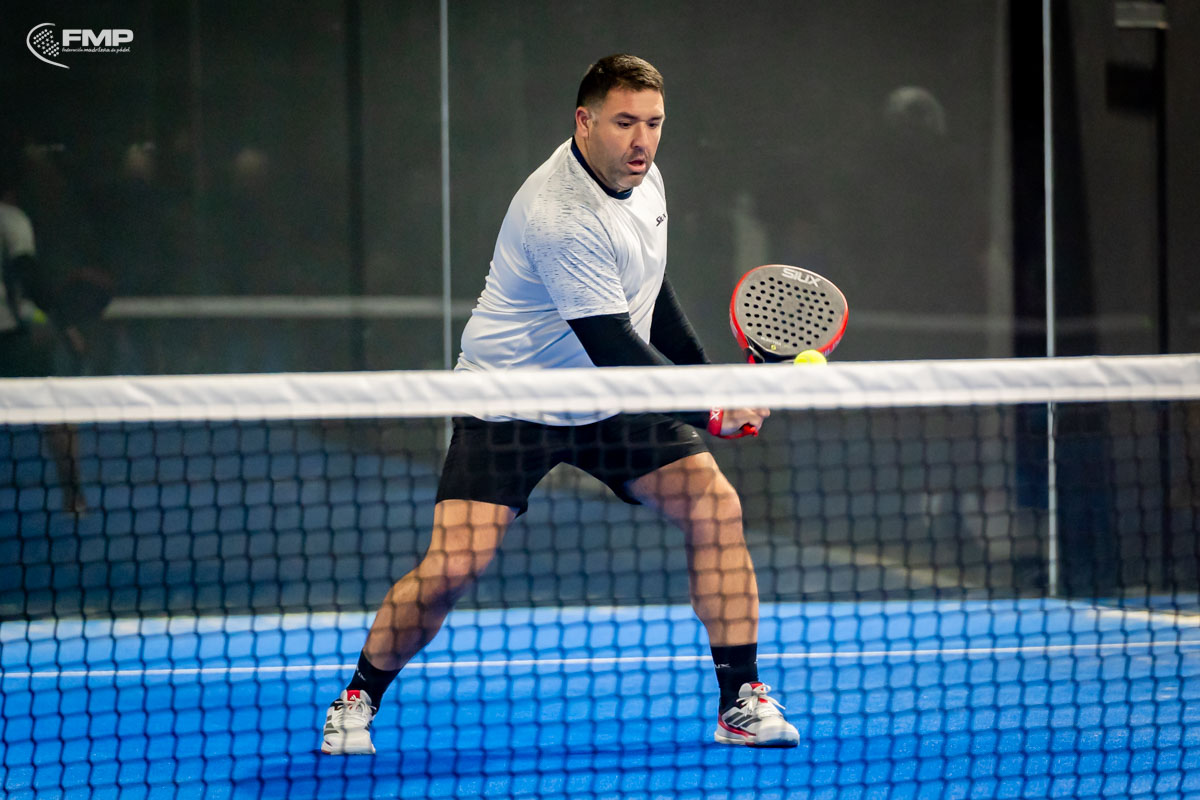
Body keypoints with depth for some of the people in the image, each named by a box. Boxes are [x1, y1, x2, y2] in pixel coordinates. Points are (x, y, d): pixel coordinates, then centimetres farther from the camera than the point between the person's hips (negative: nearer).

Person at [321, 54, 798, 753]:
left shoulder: (641, 177, -1)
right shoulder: (562, 217, -29)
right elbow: (614, 350, -30)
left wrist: (707, 373, 13)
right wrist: (709, 413, -26)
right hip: (511, 402, -7)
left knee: (716, 505, -9)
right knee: (451, 568, -16)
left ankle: (742, 702, -2)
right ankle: (357, 702, 8)